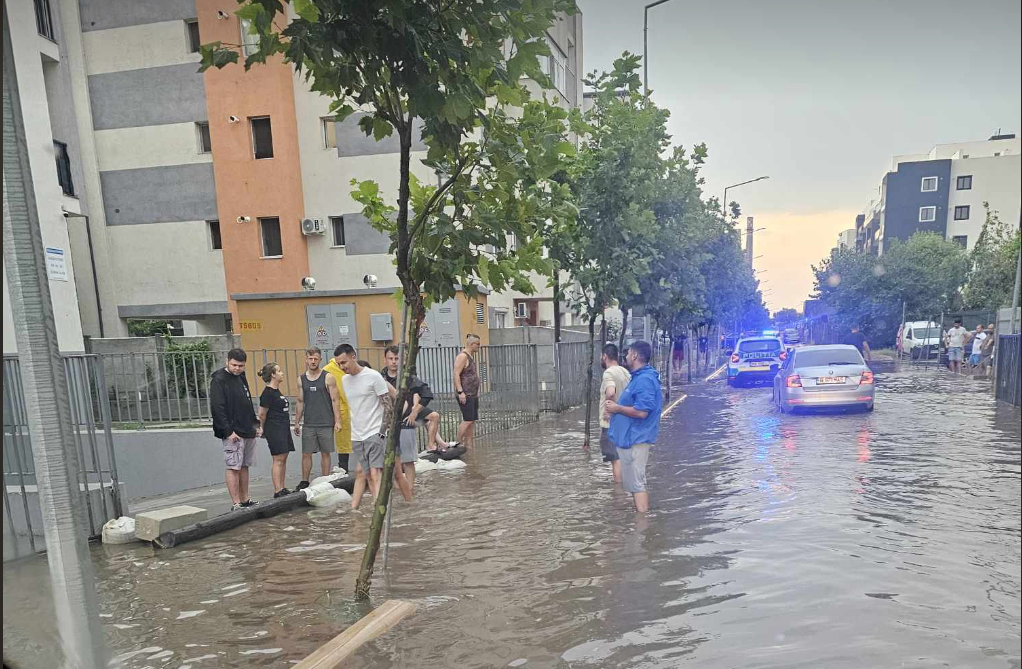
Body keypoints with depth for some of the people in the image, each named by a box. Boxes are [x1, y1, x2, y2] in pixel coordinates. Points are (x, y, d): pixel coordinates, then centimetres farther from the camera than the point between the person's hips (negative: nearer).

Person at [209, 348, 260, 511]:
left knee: (244, 466, 12)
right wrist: (228, 431, -19)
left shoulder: (241, 377, 15)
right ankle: (236, 504, -1)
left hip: (248, 431, 8)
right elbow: (217, 408, -16)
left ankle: (245, 501, 20)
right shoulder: (219, 380, -10)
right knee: (233, 467, -5)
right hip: (233, 433, -8)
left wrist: (255, 424, 16)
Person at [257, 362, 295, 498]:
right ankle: (278, 491, -4)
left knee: (283, 460, 10)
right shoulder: (267, 393, -13)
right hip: (274, 430, -9)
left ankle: (282, 489, 15)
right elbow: (262, 414, -10)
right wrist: (264, 429, 3)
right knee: (278, 460, -7)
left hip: (284, 428, 9)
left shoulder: (277, 391, 16)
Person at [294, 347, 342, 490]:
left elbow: (334, 401, -4)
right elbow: (300, 402, 13)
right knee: (306, 453, 3)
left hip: (326, 423, -3)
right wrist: (297, 422, 10)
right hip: (308, 424, 3)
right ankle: (304, 482, 14)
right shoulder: (301, 379, 7)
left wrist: (337, 421, -9)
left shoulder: (328, 378, -3)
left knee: (325, 453, 5)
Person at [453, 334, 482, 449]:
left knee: (472, 420, 9)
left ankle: (470, 445, 13)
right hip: (465, 394, -10)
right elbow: (456, 374, -19)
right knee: (468, 420, -13)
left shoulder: (471, 356, 18)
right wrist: (460, 392, -24)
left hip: (473, 394, 10)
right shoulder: (463, 356, -12)